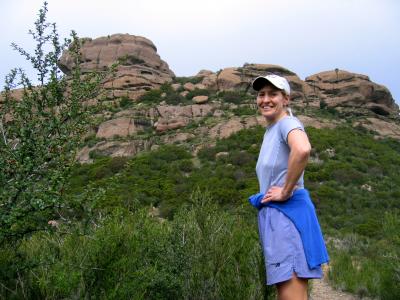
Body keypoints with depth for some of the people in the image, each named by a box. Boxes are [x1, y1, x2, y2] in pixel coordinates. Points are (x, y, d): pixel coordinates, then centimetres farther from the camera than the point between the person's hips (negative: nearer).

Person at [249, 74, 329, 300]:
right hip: (274, 213, 10)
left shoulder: (287, 123, -9)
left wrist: (286, 191, -24)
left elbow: (303, 150, -34)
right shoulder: (271, 129, 19)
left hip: (288, 211, -10)